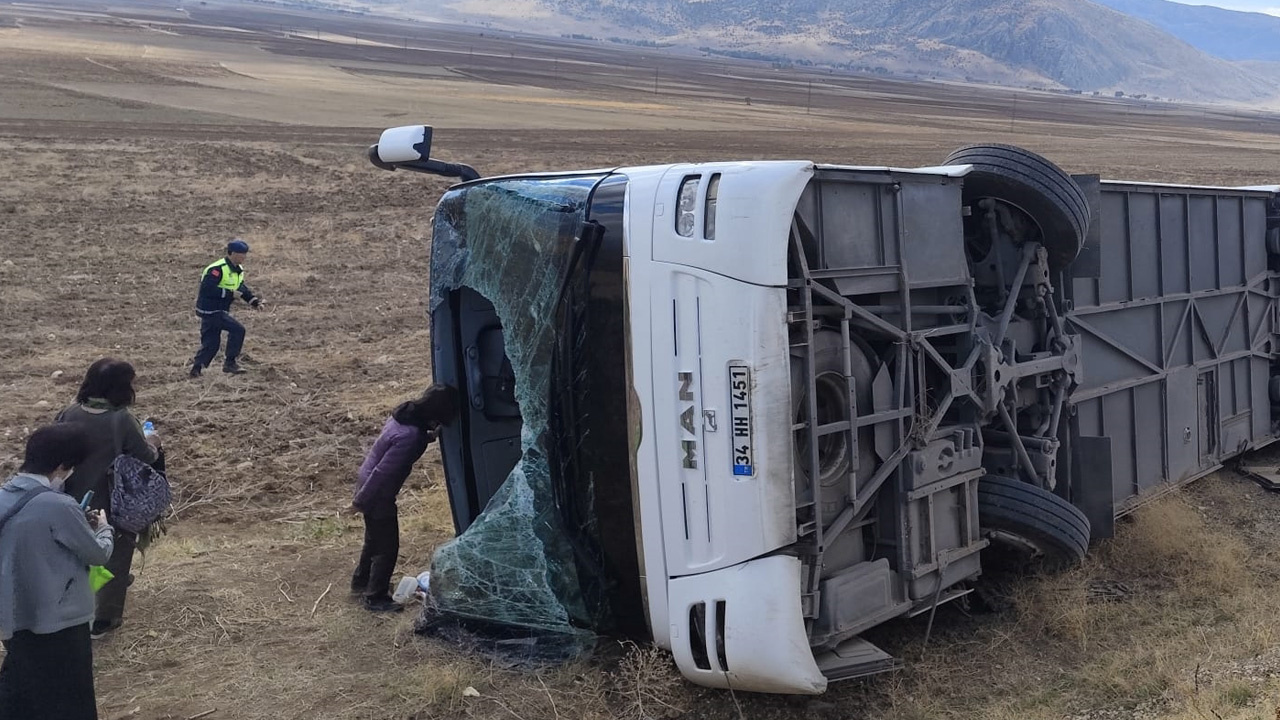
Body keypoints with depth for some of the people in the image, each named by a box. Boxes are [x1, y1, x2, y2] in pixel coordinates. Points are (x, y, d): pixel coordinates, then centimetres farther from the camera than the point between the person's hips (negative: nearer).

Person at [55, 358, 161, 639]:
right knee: (115, 560, 15)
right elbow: (147, 458, -14)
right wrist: (152, 442, 7)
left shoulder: (68, 415, -10)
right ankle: (105, 619, 24)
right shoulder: (121, 420, -23)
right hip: (115, 508, -5)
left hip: (76, 504, 5)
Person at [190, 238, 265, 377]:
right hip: (210, 310, -10)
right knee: (237, 329, -16)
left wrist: (255, 301, 3)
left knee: (211, 343, 13)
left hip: (220, 310, 10)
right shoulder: (217, 269, -21)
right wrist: (230, 293, -27)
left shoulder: (238, 270, 10)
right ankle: (230, 362, -8)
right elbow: (206, 289, -27)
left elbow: (242, 288, 18)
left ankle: (196, 368, 21)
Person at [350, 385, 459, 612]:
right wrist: (360, 501, -17)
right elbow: (382, 472, -27)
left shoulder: (406, 414, -7)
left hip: (368, 484, 9)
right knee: (387, 547, 6)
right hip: (378, 494, -9)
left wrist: (428, 437, 1)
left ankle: (361, 582, 45)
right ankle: (376, 598, 21)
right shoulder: (410, 436, -34)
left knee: (375, 539, 27)